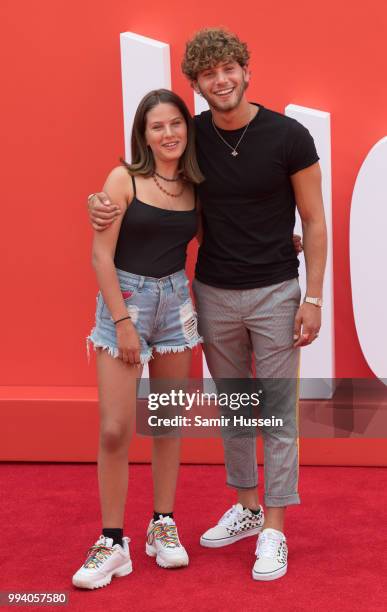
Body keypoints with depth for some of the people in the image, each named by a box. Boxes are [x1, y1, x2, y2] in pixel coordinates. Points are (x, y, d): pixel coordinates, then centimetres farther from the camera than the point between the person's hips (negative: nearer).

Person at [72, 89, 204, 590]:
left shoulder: (192, 187, 5)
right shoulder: (124, 179, -8)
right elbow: (102, 255, -11)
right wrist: (123, 321, -14)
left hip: (176, 300, 4)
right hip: (124, 299, -4)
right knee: (115, 430, -6)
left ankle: (163, 527, 23)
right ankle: (112, 543, 6)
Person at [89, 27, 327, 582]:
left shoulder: (288, 136, -12)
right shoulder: (192, 136, -3)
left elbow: (313, 221, -6)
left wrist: (313, 298, -10)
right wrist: (101, 203, -13)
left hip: (274, 292, -4)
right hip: (213, 293, 4)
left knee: (278, 411, 2)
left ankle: (274, 530, 11)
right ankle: (246, 506, 31)